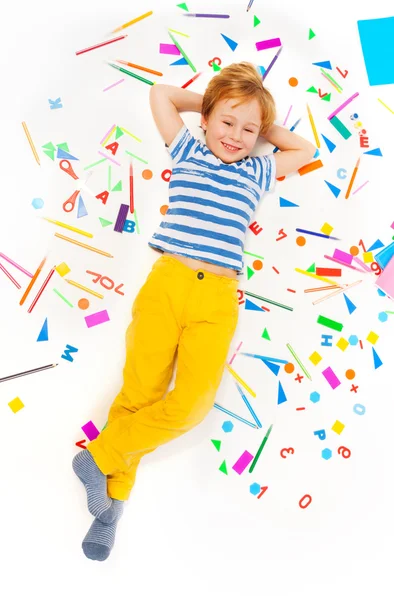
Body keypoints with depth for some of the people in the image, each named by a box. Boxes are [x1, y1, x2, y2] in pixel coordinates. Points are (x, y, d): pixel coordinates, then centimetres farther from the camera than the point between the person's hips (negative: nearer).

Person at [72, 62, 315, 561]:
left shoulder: (256, 173, 23)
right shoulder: (187, 152, 18)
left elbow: (305, 150, 36)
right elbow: (160, 93, 20)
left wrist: (262, 126, 30)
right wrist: (209, 103, 27)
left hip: (217, 297, 2)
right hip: (167, 281, -1)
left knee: (192, 402, -16)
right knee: (139, 393, -6)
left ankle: (101, 456, 2)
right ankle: (114, 493, 13)